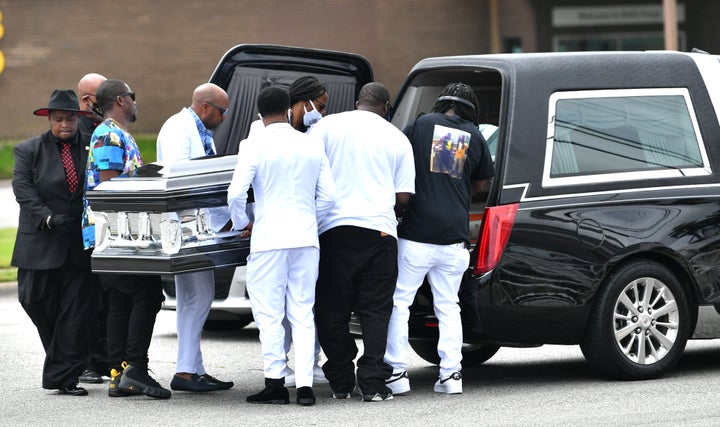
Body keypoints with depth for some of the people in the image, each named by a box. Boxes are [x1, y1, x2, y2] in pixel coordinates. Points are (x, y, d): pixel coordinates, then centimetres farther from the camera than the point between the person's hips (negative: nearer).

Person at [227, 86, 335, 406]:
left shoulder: (254, 146, -6)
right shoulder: (312, 145, 7)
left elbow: (236, 193, -11)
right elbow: (328, 196, 7)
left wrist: (241, 224, 7)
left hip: (268, 239, -4)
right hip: (306, 238, 4)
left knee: (269, 314, 3)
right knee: (302, 313, 8)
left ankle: (275, 382, 1)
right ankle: (304, 384, 1)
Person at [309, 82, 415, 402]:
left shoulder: (327, 127, 6)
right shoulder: (397, 139, 11)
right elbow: (403, 197, 7)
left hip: (334, 228, -1)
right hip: (379, 229, 1)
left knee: (331, 311, 8)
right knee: (375, 311, 4)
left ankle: (341, 383, 11)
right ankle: (372, 384, -5)